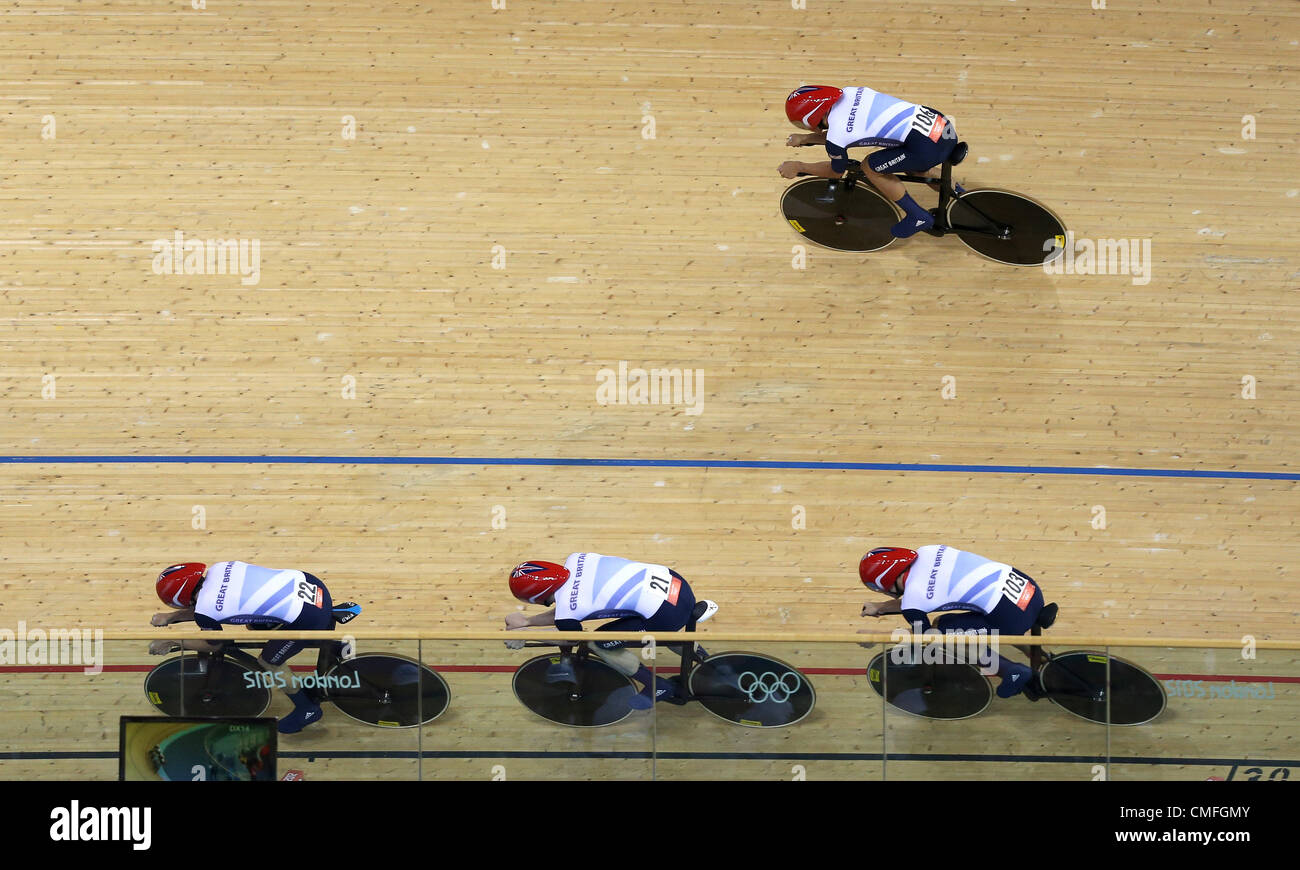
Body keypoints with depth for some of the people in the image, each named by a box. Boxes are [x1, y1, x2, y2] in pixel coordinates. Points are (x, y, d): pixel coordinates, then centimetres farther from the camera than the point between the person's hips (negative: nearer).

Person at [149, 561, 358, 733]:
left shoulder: (204, 613, -12)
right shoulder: (218, 569, 7)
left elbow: (213, 644, 11)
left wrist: (172, 643, 21)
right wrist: (170, 617, 30)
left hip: (309, 617, -8)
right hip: (309, 583, 8)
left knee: (269, 662, 13)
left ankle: (307, 710, 32)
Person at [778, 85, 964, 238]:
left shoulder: (835, 139, -10)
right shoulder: (847, 93, 9)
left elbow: (836, 172, 14)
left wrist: (798, 167, 24)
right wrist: (805, 139, 32)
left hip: (930, 146, -8)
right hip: (942, 123, 8)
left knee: (870, 167, 9)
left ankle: (919, 218, 19)